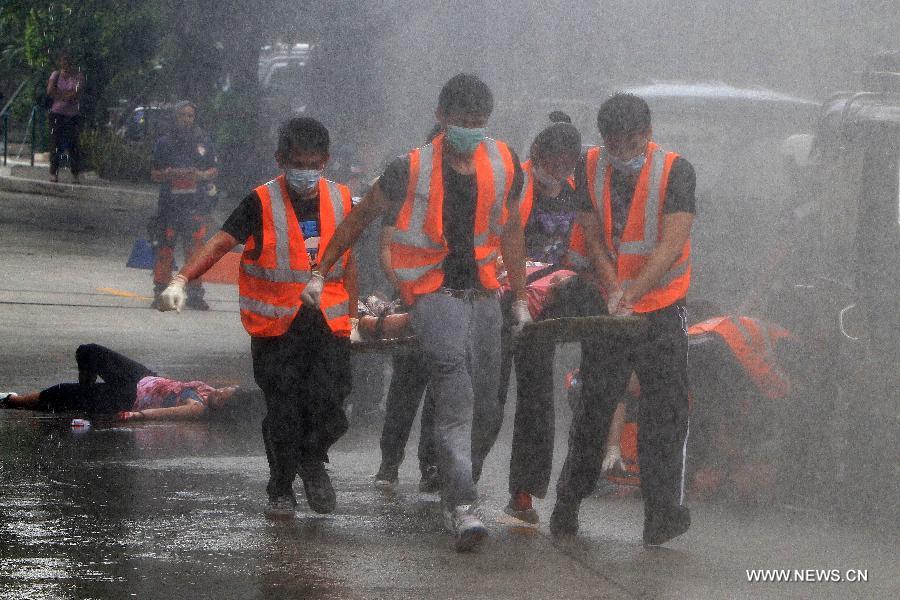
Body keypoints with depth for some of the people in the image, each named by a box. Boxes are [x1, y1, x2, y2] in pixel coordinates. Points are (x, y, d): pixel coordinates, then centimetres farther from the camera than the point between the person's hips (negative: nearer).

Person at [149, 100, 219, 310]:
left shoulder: (204, 141, 10)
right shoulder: (165, 142, 7)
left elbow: (214, 170, 15)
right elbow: (154, 174, 10)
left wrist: (201, 175, -6)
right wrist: (170, 174, -12)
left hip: (196, 204, 1)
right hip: (170, 203, -1)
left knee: (195, 250, 2)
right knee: (165, 249, -5)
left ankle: (194, 295, 9)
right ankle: (161, 294, -1)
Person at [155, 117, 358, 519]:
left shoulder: (339, 199, 7)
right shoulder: (262, 203, -5)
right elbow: (221, 242, -14)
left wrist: (352, 316, 17)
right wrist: (181, 280, -27)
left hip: (329, 322, 2)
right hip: (276, 325, -2)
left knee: (329, 403, -8)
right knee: (281, 410, -2)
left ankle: (313, 463, 22)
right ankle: (281, 491, 12)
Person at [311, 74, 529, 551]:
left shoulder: (504, 165, 4)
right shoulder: (411, 170, -9)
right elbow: (360, 217, 4)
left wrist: (520, 298, 20)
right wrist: (321, 273, 7)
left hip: (482, 291, 5)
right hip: (432, 291, -5)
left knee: (484, 408, 7)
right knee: (454, 390, -25)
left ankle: (454, 497, 29)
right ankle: (462, 509, -33)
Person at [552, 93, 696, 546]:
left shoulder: (675, 171, -11)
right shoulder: (589, 168, -2)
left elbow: (671, 244, -19)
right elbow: (593, 237, -2)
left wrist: (634, 290, -30)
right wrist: (613, 289, -18)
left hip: (661, 309, -2)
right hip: (605, 306, 2)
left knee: (665, 411, -7)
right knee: (593, 407, 8)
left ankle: (663, 512, -4)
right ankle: (567, 504, 19)